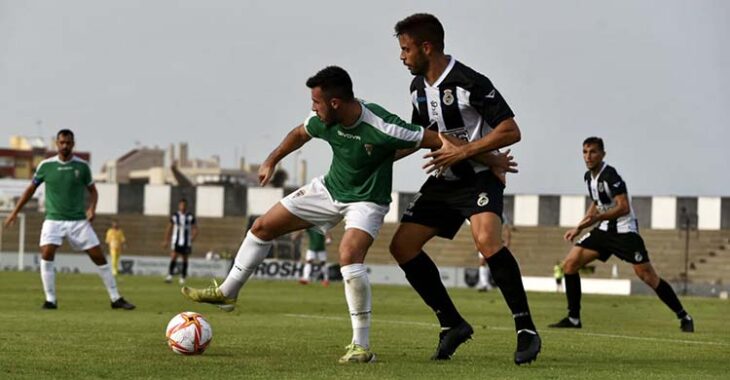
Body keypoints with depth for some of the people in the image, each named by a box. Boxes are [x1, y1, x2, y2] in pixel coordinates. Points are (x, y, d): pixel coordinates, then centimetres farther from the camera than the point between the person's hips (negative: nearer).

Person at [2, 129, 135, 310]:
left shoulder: (82, 165, -1)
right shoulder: (46, 165, -1)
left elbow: (92, 190, 10)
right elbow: (31, 189, 11)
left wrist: (92, 208, -9)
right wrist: (15, 212, 10)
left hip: (79, 220, 0)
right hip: (54, 219, 0)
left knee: (99, 257, -2)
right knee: (46, 255, -19)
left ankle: (116, 299, 8)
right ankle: (50, 300, -8)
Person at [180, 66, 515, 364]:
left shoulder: (382, 129, -35)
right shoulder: (324, 121, -16)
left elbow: (439, 141, -29)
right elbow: (299, 134, 10)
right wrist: (272, 161, 18)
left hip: (367, 200, -7)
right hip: (329, 188, 7)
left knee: (349, 254, -33)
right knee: (263, 227, 8)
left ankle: (361, 345, -22)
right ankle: (227, 292, 30)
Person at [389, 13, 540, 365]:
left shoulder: (470, 83, -19)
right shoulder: (418, 86, 7)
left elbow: (511, 131, -20)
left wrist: (463, 152, -24)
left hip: (480, 176, -9)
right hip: (444, 180, 9)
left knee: (486, 239, -33)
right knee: (402, 245, -1)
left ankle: (526, 330, -25)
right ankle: (453, 325, 7)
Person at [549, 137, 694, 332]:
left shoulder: (610, 175, -17)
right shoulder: (589, 177, 9)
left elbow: (624, 207, -23)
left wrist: (596, 218, -28)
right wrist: (579, 228, 21)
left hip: (624, 230, -8)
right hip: (605, 229, 8)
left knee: (646, 274, -14)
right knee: (569, 264, -2)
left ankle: (684, 318, -4)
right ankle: (573, 319, 4)